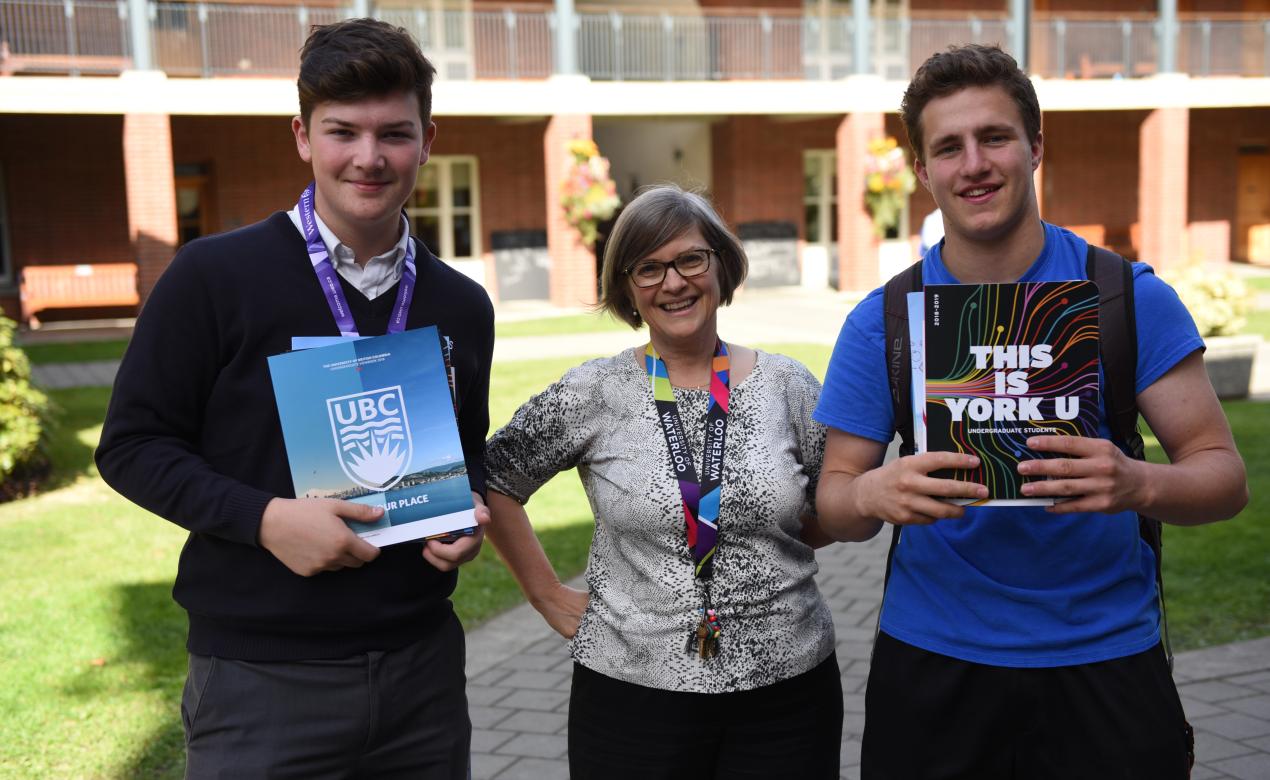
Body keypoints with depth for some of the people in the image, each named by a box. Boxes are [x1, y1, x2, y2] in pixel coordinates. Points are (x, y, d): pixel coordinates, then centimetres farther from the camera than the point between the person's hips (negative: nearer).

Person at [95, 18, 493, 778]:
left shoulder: (462, 307, 6)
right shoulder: (213, 276, -7)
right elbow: (134, 444, -4)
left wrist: (472, 515, -4)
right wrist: (264, 517, -18)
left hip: (423, 666, 4)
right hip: (261, 678, -4)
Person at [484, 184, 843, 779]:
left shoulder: (788, 385, 1)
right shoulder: (592, 394, -3)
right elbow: (493, 482, 4)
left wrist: (767, 543, -1)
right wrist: (550, 598, 1)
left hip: (788, 690, 1)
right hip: (631, 693, -1)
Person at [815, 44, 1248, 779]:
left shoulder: (1131, 298, -7)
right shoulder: (881, 323, -4)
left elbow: (1223, 475, -6)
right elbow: (835, 504, -3)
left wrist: (1138, 484, -29)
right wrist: (875, 494, -26)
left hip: (1104, 660, -1)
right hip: (932, 668, 1)